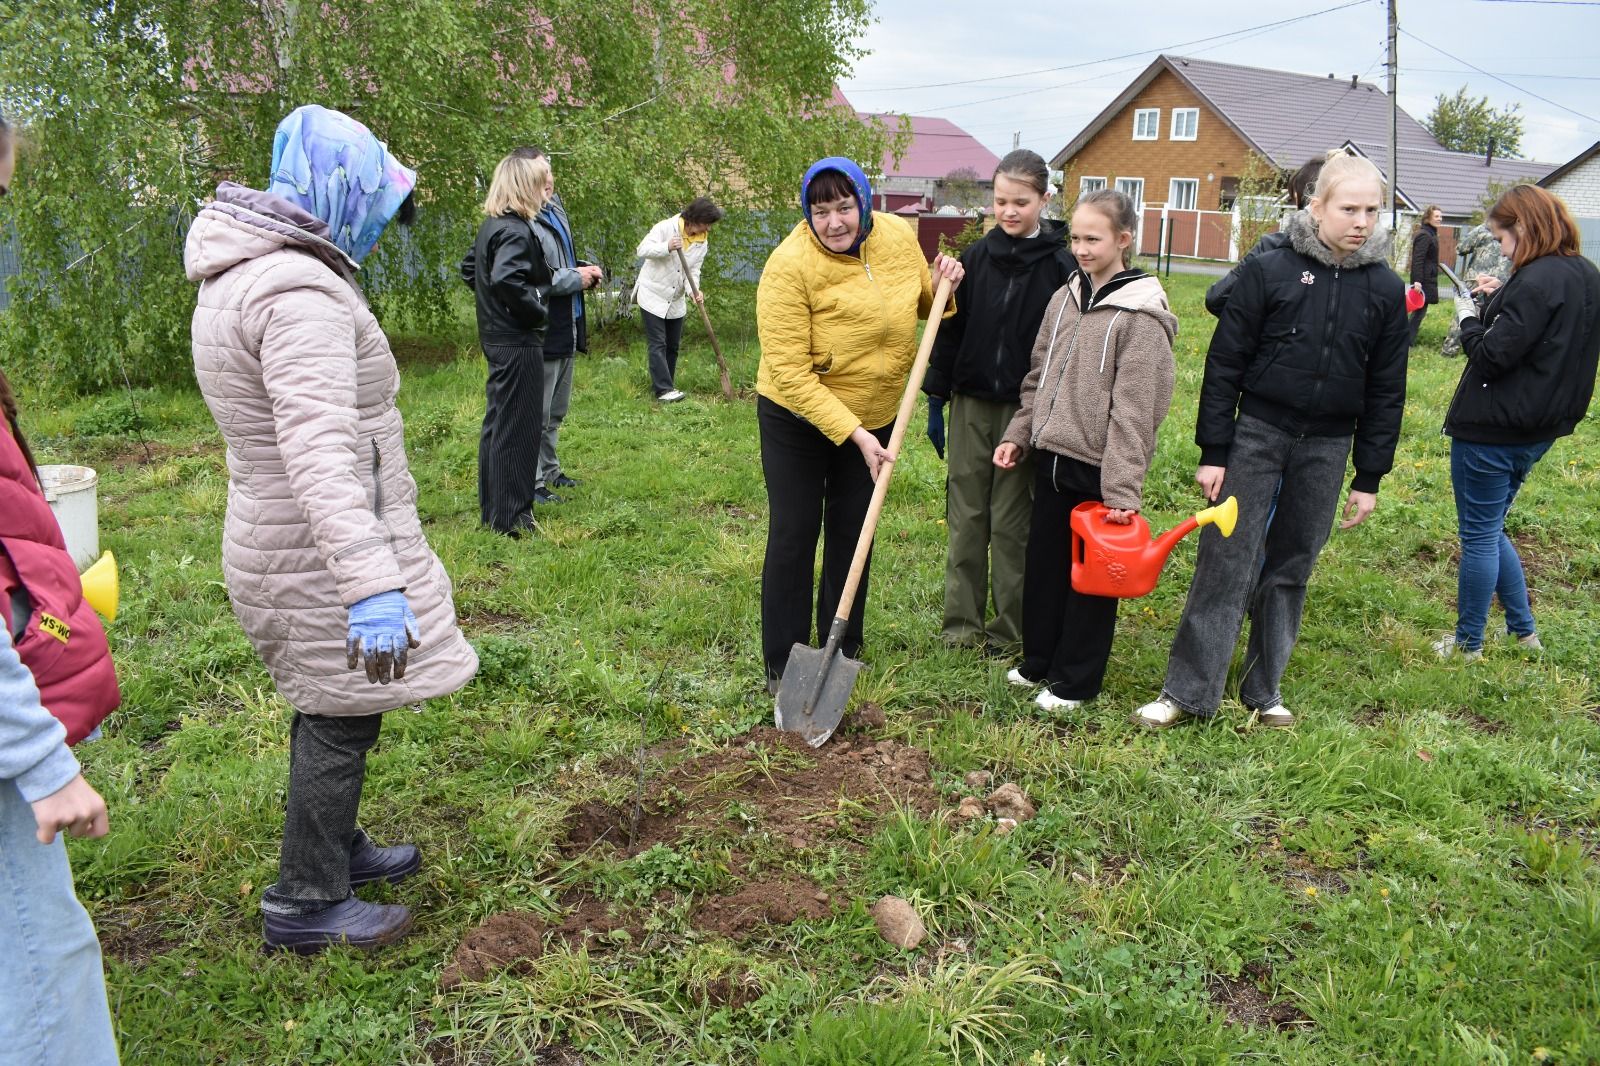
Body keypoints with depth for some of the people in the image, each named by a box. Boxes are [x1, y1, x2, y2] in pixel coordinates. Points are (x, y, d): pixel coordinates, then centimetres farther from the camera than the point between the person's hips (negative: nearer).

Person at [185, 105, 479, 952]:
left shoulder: (239, 277, 9)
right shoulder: (301, 294, -25)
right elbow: (321, 454, -37)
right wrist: (373, 586, -43)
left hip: (279, 539, 10)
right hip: (323, 558, -10)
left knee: (332, 711, 22)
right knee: (342, 718, 4)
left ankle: (337, 848, 40)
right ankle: (306, 904, 18)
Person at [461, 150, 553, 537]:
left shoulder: (490, 226, 11)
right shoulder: (516, 231, -18)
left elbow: (469, 268, 23)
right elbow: (506, 279, -33)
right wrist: (537, 310, -19)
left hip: (496, 337, 10)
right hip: (519, 343, -10)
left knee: (498, 422, 16)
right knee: (518, 427, -3)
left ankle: (492, 507, 26)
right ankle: (511, 516, 4)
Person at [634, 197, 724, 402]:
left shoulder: (702, 242, -1)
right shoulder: (666, 227, -17)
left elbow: (694, 271, -3)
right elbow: (642, 250, -21)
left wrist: (694, 290, -24)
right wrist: (667, 247, -37)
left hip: (676, 300, 6)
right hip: (653, 295, -6)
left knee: (672, 345, 10)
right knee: (658, 344, -9)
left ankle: (662, 385, 20)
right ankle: (663, 389, -12)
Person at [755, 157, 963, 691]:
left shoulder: (898, 236, -9)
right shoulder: (790, 266, -26)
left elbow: (923, 304, 11)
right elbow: (790, 375, -27)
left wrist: (944, 282, -12)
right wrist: (854, 434, -30)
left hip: (874, 416, 5)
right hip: (797, 417, -5)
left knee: (852, 532, 14)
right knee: (793, 536, -1)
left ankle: (843, 651, 29)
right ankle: (782, 666, 12)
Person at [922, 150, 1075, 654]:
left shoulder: (1060, 266, -6)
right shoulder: (976, 257, 4)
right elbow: (951, 330, 7)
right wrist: (936, 400, 6)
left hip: (1025, 409, -3)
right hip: (970, 404, 4)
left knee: (1012, 523, 5)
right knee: (965, 517, 9)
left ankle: (1009, 629, 18)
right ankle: (961, 624, 20)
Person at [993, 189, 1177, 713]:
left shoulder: (1141, 316, -14)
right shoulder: (1064, 298, 8)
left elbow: (1132, 410, -18)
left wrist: (1122, 489, -20)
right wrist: (1018, 434, 10)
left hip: (1098, 468, -7)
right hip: (1052, 455, 7)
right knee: (1043, 564, 16)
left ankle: (1075, 680, 20)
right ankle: (1038, 660, 32)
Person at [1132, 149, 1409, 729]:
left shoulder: (1385, 289, 2)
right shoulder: (1269, 270, -7)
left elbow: (1386, 390, 6)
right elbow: (1224, 363, -5)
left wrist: (1369, 477, 5)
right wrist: (1213, 452, -8)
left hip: (1326, 448, 3)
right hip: (1257, 435, -2)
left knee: (1290, 570, 10)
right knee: (1226, 563, -4)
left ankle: (1264, 689, 23)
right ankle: (1187, 691, 3)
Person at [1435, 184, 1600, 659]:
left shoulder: (1536, 281, -21)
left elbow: (1493, 356, -22)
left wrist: (1468, 318, -5)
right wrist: (1499, 303, 7)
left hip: (1492, 432, -9)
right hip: (1537, 429, 9)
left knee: (1479, 536, 4)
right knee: (1490, 529, 22)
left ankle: (1468, 644, 16)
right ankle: (1523, 630, 29)